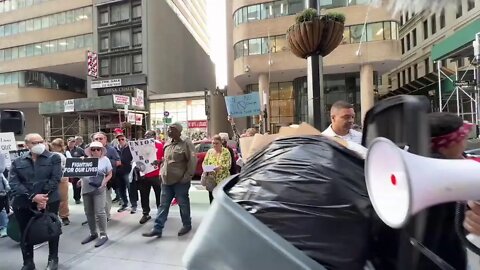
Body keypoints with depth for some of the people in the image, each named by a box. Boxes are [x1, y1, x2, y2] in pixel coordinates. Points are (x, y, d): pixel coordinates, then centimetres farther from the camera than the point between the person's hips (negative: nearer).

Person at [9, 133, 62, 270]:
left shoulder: (54, 158, 0)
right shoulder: (17, 162, 6)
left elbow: (55, 179, -8)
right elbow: (14, 183, -4)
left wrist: (44, 197, -17)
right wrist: (33, 197, -18)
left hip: (49, 201, -2)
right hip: (23, 204, 2)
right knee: (26, 233, 12)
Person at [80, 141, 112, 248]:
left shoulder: (105, 160, 1)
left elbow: (109, 174, 3)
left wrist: (104, 182, -12)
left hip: (98, 189, -4)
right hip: (86, 189, 4)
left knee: (99, 212, -5)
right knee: (88, 212, 13)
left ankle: (103, 235, 7)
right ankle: (93, 233, 28)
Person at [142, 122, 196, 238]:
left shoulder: (186, 144, -11)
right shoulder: (168, 144, 11)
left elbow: (192, 161, -15)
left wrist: (187, 176, -16)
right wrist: (162, 171, 12)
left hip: (180, 181, -6)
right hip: (166, 180, 7)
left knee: (183, 204, 8)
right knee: (163, 205, 9)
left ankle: (187, 225, 26)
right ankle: (157, 228, 17)